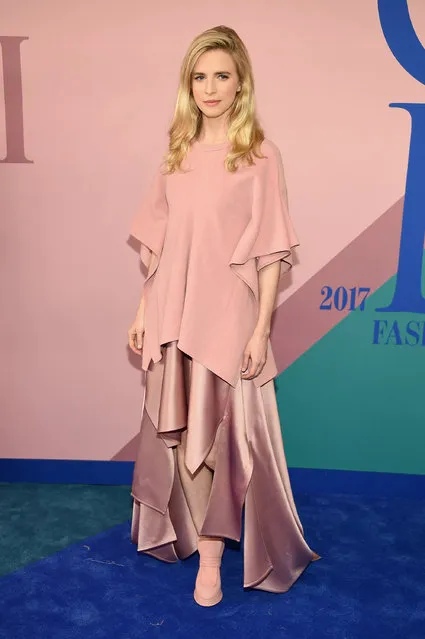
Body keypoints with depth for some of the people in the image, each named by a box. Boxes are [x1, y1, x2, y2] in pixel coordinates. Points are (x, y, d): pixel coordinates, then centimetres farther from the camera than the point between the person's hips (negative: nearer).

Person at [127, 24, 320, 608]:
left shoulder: (261, 156, -3)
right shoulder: (177, 154, 10)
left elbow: (272, 252, -7)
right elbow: (159, 244, 11)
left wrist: (261, 328, -11)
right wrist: (144, 312, 9)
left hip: (228, 316, -5)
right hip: (173, 316, 5)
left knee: (224, 430, 4)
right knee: (179, 427, 14)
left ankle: (211, 550, 22)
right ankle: (204, 538, 35)